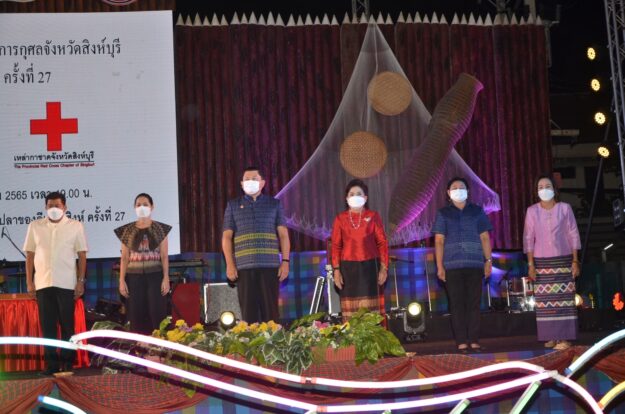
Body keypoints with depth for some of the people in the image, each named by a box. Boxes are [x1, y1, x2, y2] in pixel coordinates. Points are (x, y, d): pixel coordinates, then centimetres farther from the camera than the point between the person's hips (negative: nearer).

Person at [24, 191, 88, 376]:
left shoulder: (75, 226, 3)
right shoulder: (35, 226, 8)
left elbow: (82, 255, 3)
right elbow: (30, 255, 9)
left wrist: (81, 281, -3)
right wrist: (29, 282, 4)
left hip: (66, 283, -2)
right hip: (43, 283, 2)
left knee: (67, 324, 2)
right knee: (47, 324, 3)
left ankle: (67, 362, 10)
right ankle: (51, 363, 9)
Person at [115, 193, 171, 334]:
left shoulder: (160, 229, 3)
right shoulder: (128, 230, 6)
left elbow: (164, 256, 1)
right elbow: (124, 258, 6)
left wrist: (166, 278, -8)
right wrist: (122, 280, -1)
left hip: (155, 276, -1)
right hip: (135, 277, 2)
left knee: (157, 313, -5)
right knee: (137, 315, 2)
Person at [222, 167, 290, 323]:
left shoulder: (274, 204, 12)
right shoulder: (233, 205, 13)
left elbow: (283, 234, 8)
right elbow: (227, 236, 8)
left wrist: (285, 261, -1)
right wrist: (230, 264, -2)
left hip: (270, 265, 0)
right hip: (244, 266, 0)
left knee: (270, 309, -1)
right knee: (248, 310, 0)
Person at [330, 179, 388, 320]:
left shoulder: (373, 216, 3)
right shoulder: (340, 218, 6)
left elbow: (382, 243, 3)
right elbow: (336, 246, 6)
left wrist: (384, 268, -2)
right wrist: (336, 270, -1)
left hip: (369, 266, -1)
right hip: (348, 267, 1)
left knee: (369, 305, -3)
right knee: (350, 305, 1)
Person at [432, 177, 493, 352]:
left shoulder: (477, 211, 13)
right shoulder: (443, 213, 10)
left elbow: (485, 238, 11)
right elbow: (439, 241, 5)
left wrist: (488, 261, 2)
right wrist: (440, 266, -2)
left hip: (475, 264, 1)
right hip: (453, 265, -1)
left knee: (474, 303, 0)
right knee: (457, 304, -3)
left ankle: (474, 341, 4)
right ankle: (461, 342, -1)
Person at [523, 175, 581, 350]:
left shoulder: (565, 208, 1)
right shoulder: (532, 211, 3)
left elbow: (573, 235, 2)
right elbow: (528, 238, 3)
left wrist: (575, 261, -3)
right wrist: (530, 264, -3)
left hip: (563, 260, -1)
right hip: (541, 262, 1)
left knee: (563, 298, -5)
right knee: (545, 300, -1)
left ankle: (564, 337, -4)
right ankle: (552, 336, 6)